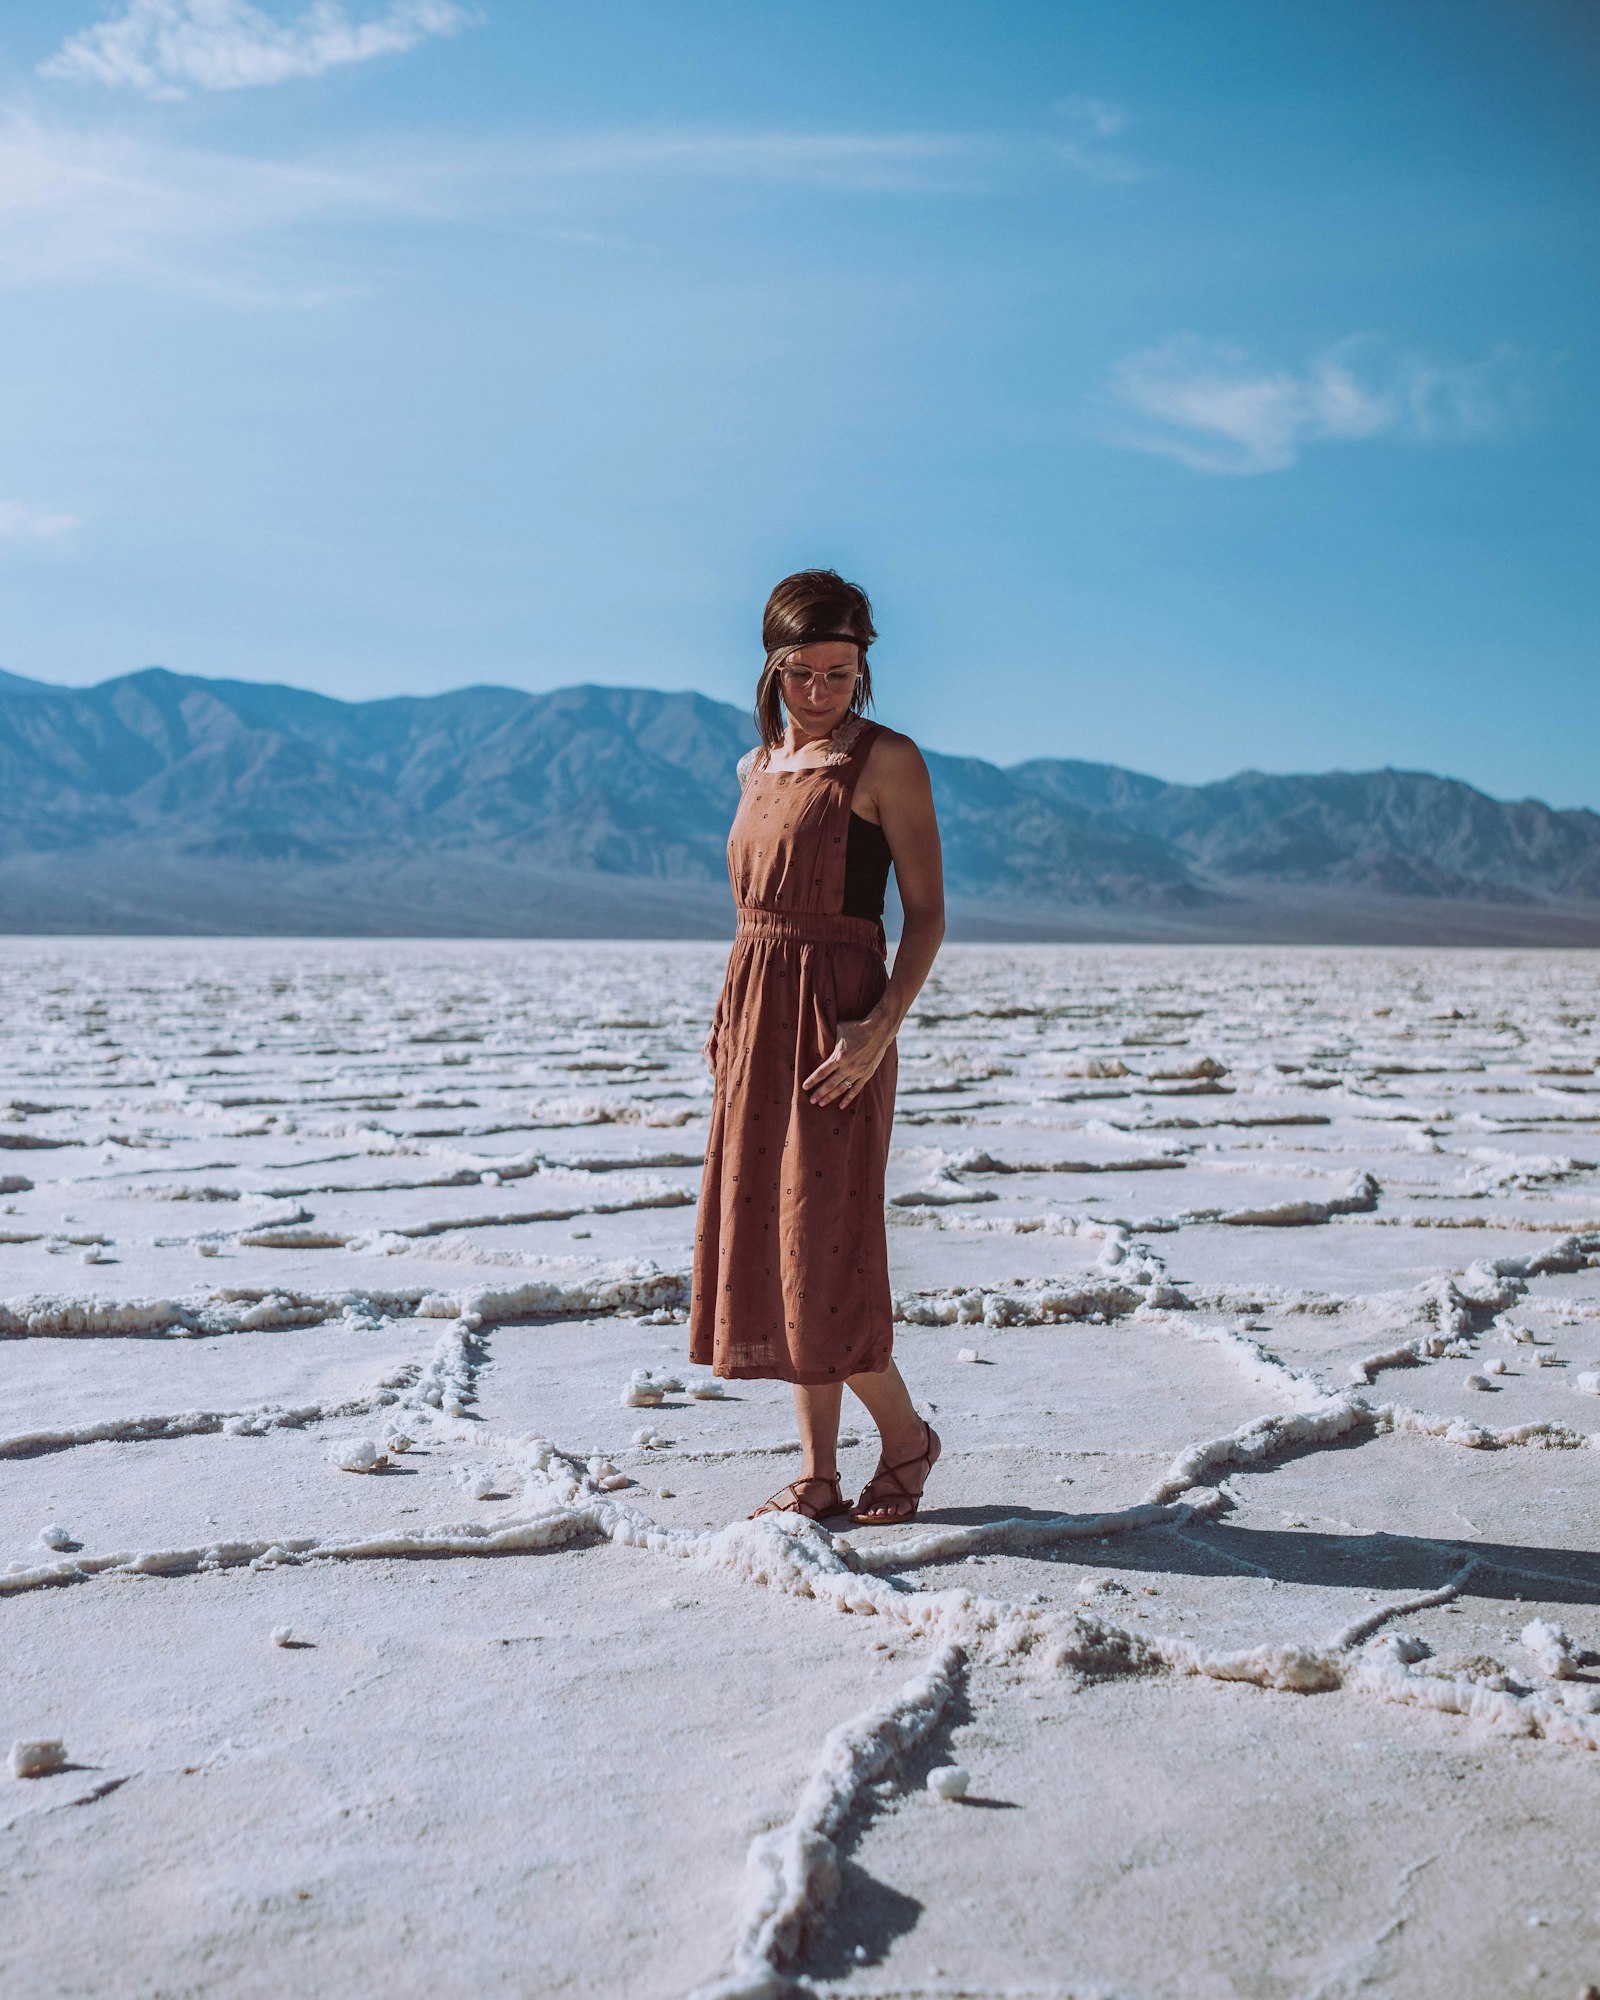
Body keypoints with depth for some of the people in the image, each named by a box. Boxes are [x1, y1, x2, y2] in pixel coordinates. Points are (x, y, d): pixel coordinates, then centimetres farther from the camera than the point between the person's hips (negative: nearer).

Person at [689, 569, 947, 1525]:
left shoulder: (888, 760, -5)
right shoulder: (758, 765, 15)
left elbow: (927, 911, -8)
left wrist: (883, 1025, -20)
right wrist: (729, 1015, 11)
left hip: (834, 1018, -7)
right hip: (756, 1014, 7)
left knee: (823, 1247, -6)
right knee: (764, 1242, 7)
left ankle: (905, 1433, 18)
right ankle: (818, 1476, 17)